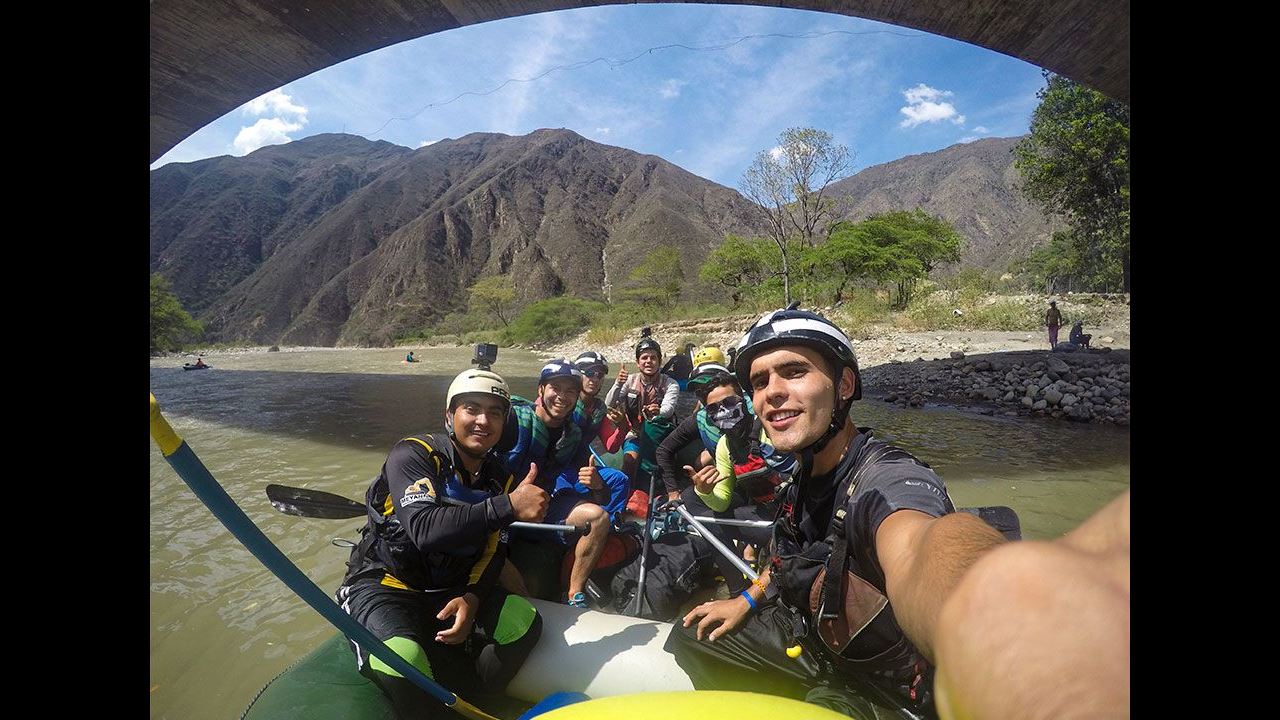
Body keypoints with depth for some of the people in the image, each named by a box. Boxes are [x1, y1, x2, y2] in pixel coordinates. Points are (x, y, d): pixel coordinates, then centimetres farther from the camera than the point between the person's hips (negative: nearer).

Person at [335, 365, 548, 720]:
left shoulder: (501, 479, 2)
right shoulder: (412, 454, -16)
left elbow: (493, 555, 3)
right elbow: (424, 529, -32)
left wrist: (471, 599, -17)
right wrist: (508, 506, -36)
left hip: (449, 590, 5)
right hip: (383, 584, -5)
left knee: (524, 621, -16)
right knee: (403, 662, -33)